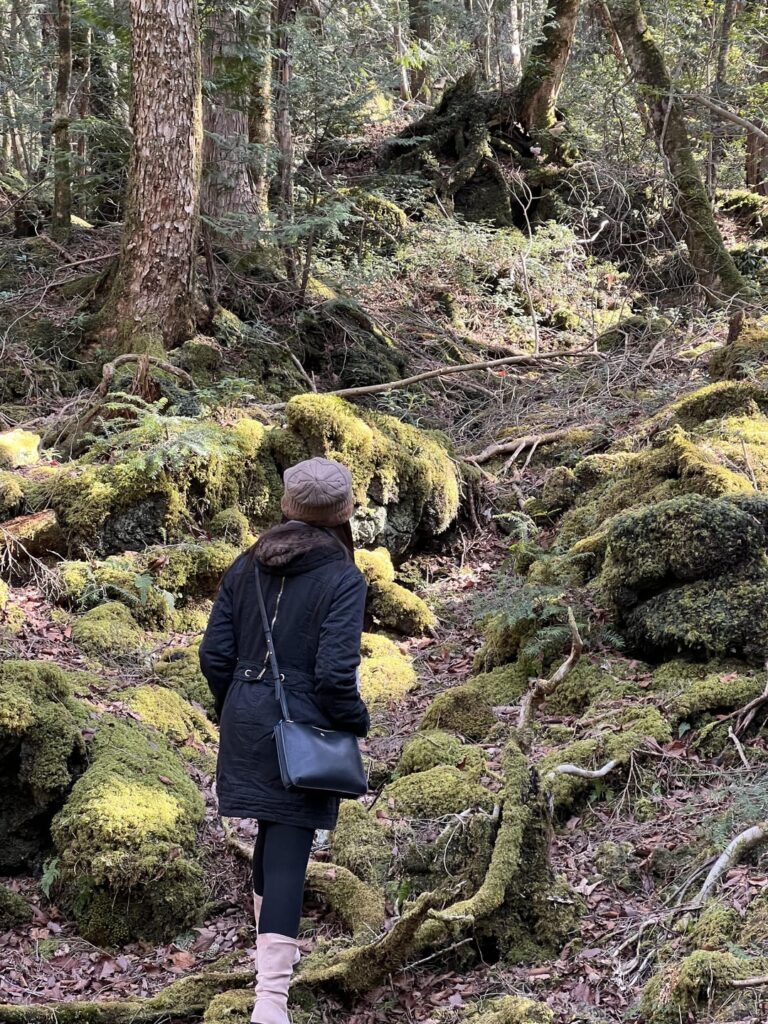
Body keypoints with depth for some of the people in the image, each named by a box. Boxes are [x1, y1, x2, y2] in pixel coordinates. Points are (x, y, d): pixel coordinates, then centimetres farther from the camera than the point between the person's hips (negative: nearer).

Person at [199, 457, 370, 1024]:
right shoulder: (343, 579, -13)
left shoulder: (246, 567, 3)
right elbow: (335, 673, -19)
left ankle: (273, 942, 42)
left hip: (246, 721, 6)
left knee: (275, 830, 24)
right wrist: (356, 722, -1)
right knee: (289, 848, -3)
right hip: (303, 729, -5)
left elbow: (215, 653, 3)